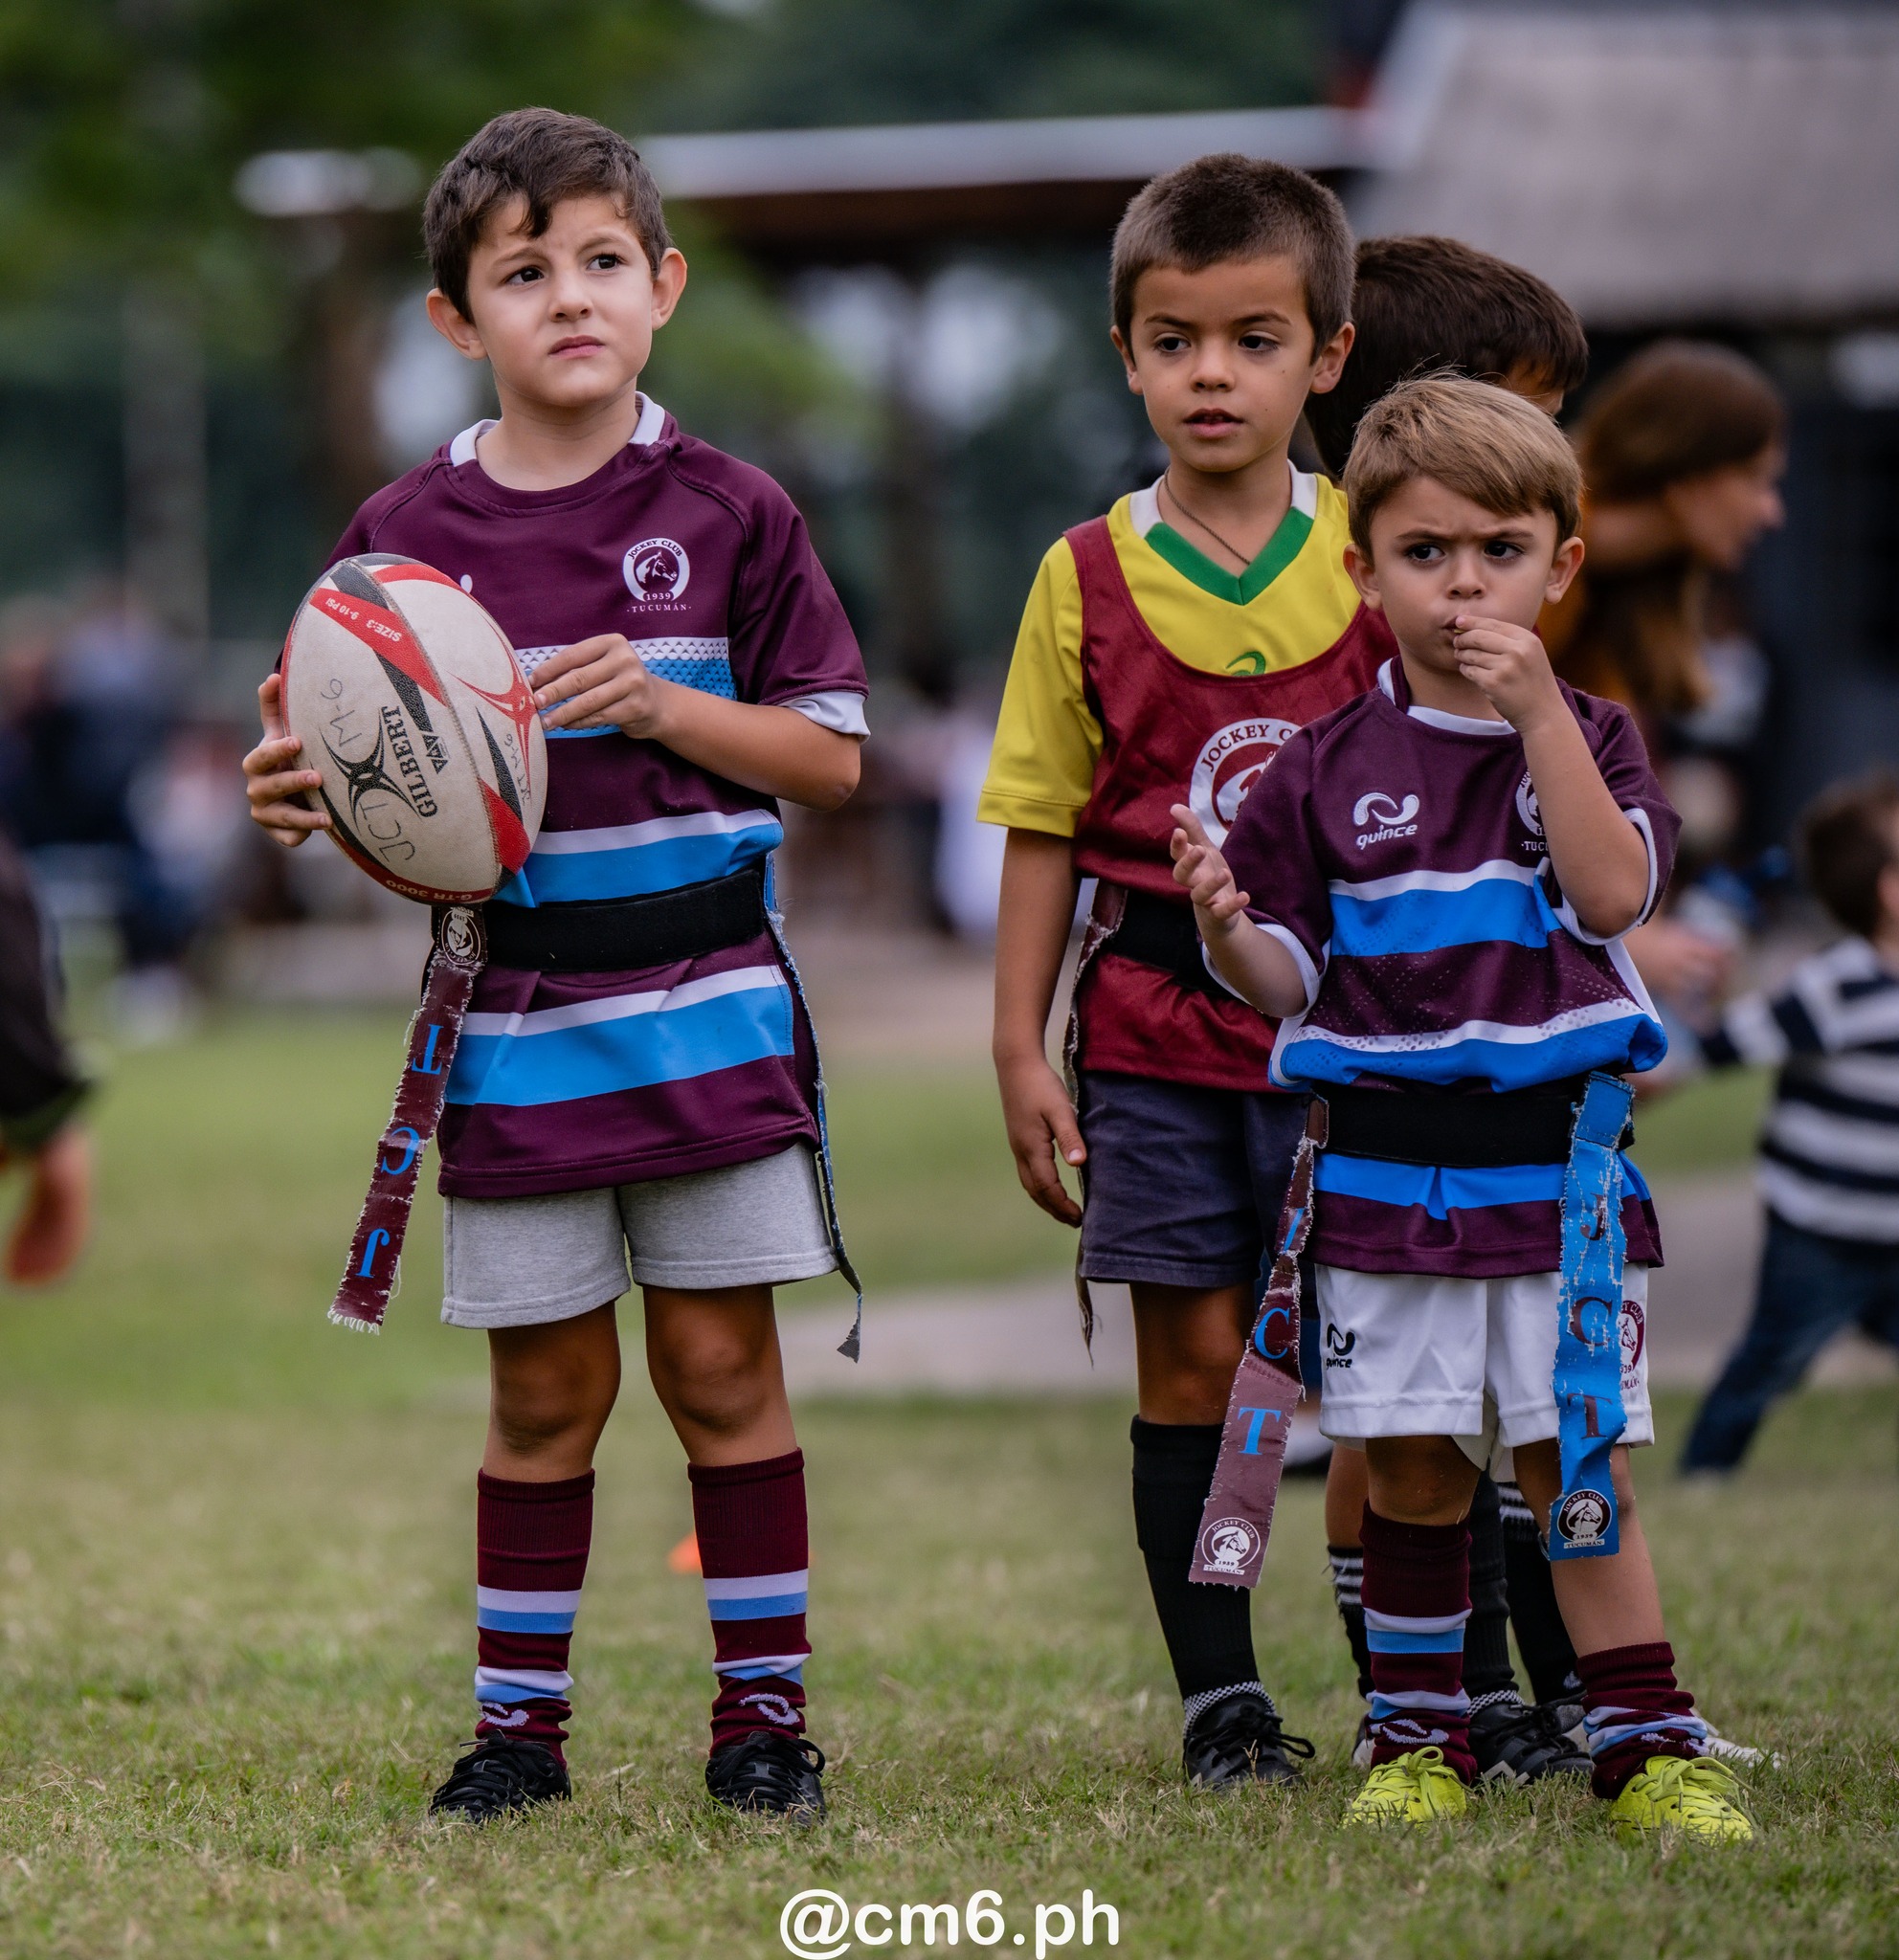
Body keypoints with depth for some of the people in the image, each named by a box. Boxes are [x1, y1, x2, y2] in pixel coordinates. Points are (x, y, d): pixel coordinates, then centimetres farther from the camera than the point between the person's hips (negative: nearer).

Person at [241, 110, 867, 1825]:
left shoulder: (727, 513, 0)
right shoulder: (406, 535, 3)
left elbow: (831, 757, 1)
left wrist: (660, 706, -14)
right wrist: (305, 793, -14)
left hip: (707, 999, -1)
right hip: (513, 1014, 1)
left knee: (721, 1360, 3)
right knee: (545, 1383, 6)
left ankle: (765, 1706, 13)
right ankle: (518, 1718, 17)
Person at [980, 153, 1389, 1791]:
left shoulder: (1376, 559, 2)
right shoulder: (1088, 580, 2)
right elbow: (1045, 827, 5)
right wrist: (1020, 1046, 1)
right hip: (1159, 1025, 0)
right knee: (1193, 1358, 2)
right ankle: (1220, 1696, 10)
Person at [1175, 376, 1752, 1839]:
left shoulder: (1587, 738, 4)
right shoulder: (1331, 769, 4)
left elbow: (1611, 894, -14)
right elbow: (1290, 978, 5)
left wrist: (1538, 708, -18)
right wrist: (1228, 927, -17)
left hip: (1556, 1159, -1)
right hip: (1383, 1159, 1)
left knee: (1577, 1466, -1)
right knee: (1412, 1468, 5)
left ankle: (1647, 1744, 6)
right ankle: (1419, 1732, 18)